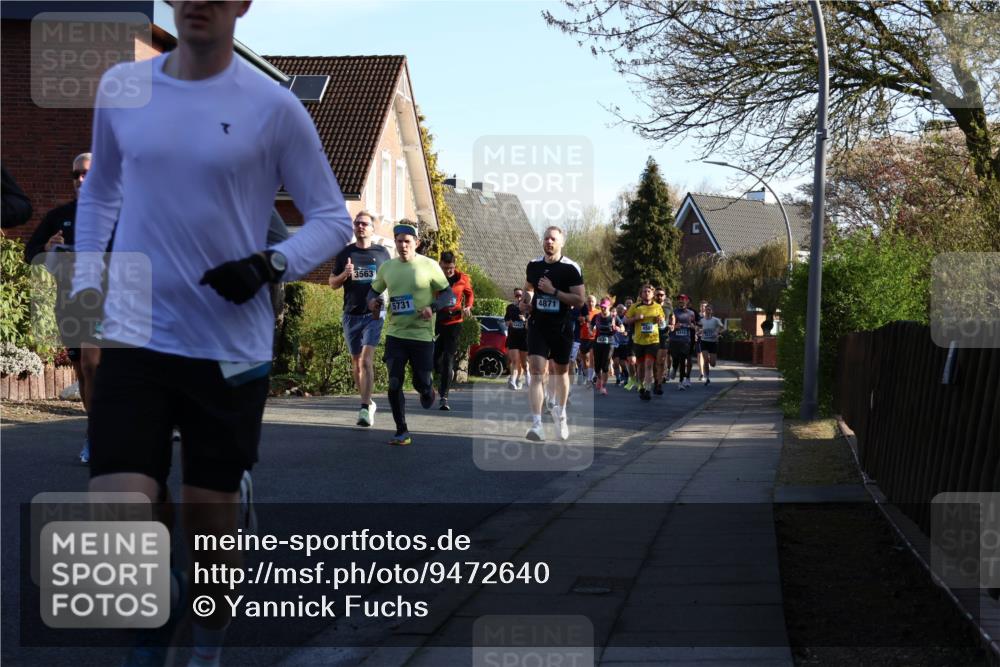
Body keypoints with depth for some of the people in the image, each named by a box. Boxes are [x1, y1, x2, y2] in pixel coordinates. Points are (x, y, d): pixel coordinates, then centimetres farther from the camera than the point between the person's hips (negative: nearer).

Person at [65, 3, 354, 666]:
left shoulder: (273, 106, -4)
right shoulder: (120, 87, 5)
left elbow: (333, 219, 1)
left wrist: (271, 265, -16)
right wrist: (86, 278, 11)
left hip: (232, 349, -1)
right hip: (134, 338, 2)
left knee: (211, 523, 8)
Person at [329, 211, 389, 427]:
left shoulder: (382, 252, 4)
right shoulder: (345, 253, 8)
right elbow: (332, 283, 12)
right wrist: (344, 275, -9)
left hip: (374, 314, -3)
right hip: (351, 314, 3)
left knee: (366, 359, -17)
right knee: (356, 362, 10)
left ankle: (365, 408, -22)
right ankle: (368, 402, 26)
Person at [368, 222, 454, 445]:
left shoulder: (429, 266, -4)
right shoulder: (386, 268, 6)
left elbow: (448, 294, -1)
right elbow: (374, 290, 22)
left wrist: (432, 307, -19)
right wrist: (372, 301, -2)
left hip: (422, 334, -2)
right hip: (395, 334, 3)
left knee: (422, 383, 1)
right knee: (394, 383, -6)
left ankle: (427, 392, 41)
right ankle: (402, 432, 5)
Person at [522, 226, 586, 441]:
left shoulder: (571, 268, -8)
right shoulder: (533, 265, 6)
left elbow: (580, 300, -12)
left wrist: (554, 291, -21)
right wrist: (526, 302, 3)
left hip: (562, 327, -2)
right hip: (537, 325, 2)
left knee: (561, 371, 15)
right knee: (536, 371, -13)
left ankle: (560, 412, 41)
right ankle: (536, 424, -18)